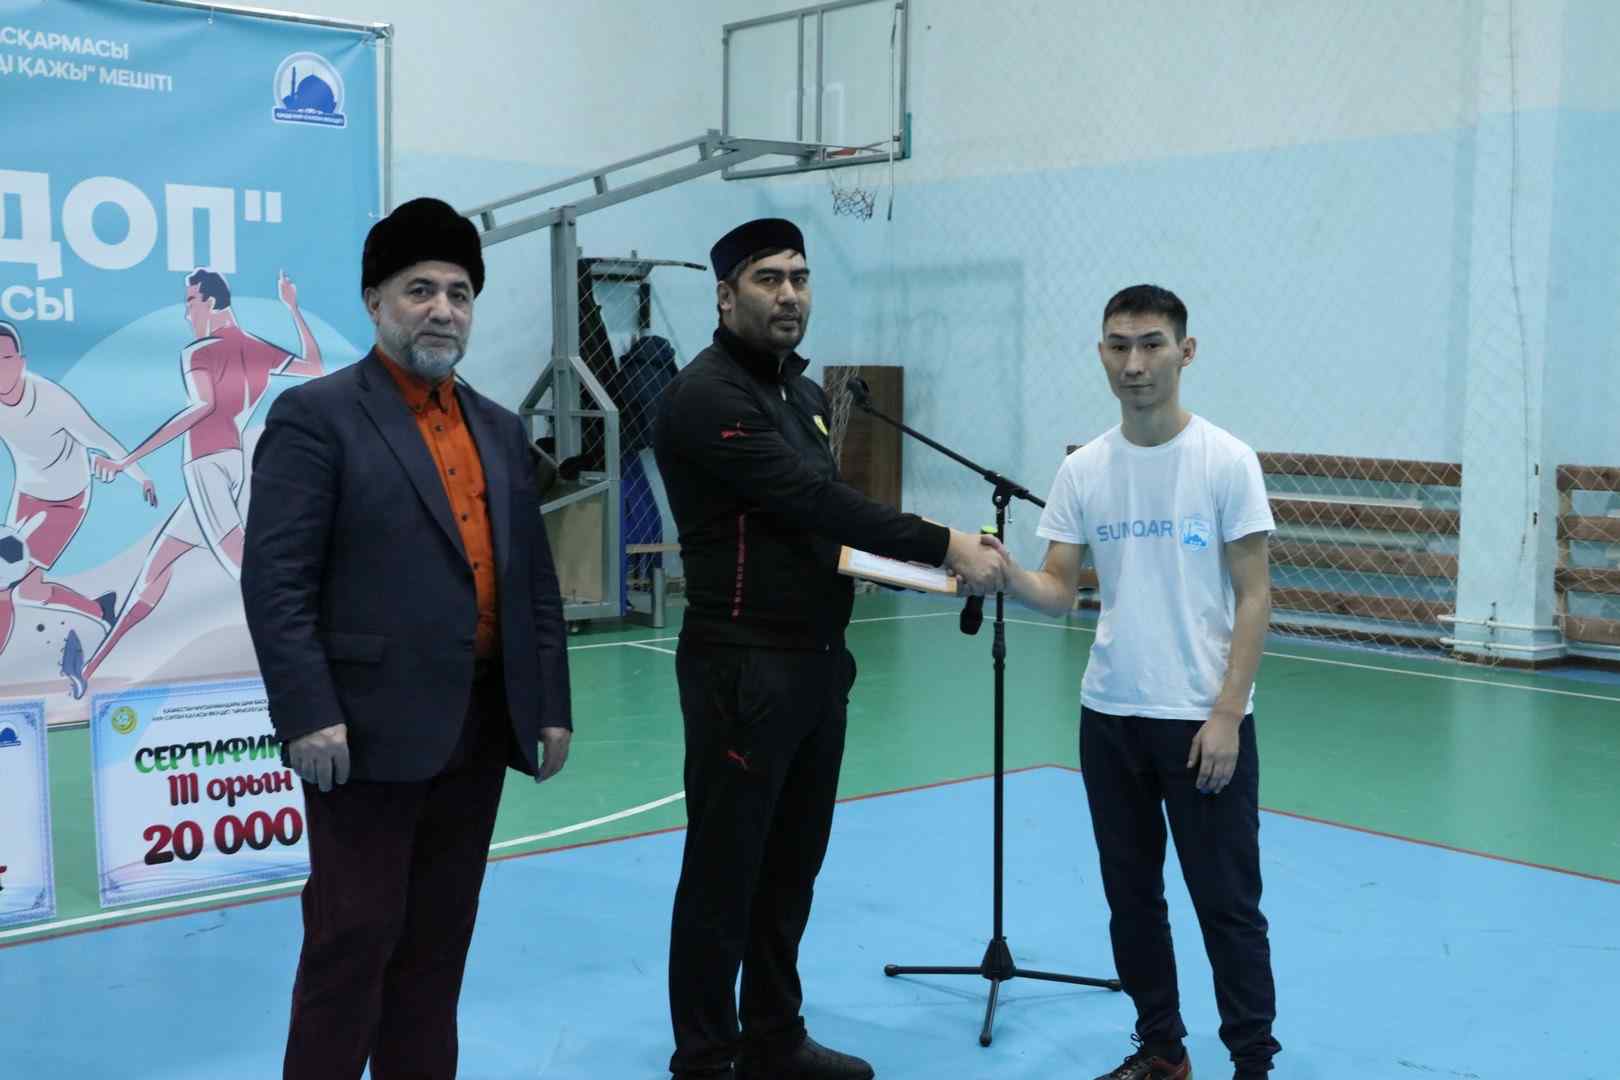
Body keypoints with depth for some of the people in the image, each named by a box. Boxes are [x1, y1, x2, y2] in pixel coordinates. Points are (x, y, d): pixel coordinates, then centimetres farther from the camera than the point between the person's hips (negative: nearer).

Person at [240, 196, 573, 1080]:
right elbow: (276, 582, -12)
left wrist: (551, 703, 10)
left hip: (480, 731, 6)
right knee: (354, 942, 1)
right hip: (372, 731, -6)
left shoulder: (499, 430, 15)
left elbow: (535, 580, 15)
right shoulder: (316, 417, -5)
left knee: (438, 944, 14)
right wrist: (309, 715, -18)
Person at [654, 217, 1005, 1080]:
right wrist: (945, 546, -19)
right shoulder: (707, 396, -14)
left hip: (818, 661, 9)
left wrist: (880, 561, -1)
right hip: (743, 667, -9)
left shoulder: (803, 392, 15)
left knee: (792, 865, 15)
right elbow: (810, 499, -21)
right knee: (724, 871, 1)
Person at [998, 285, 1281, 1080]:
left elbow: (1254, 597, -8)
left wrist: (1226, 714, -14)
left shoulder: (1226, 462, -8)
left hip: (1204, 719, -4)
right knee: (1131, 897, 14)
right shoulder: (1082, 470, 3)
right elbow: (1058, 591, 3)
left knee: (1226, 903, 2)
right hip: (1108, 715, 5)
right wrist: (1010, 577, -20)